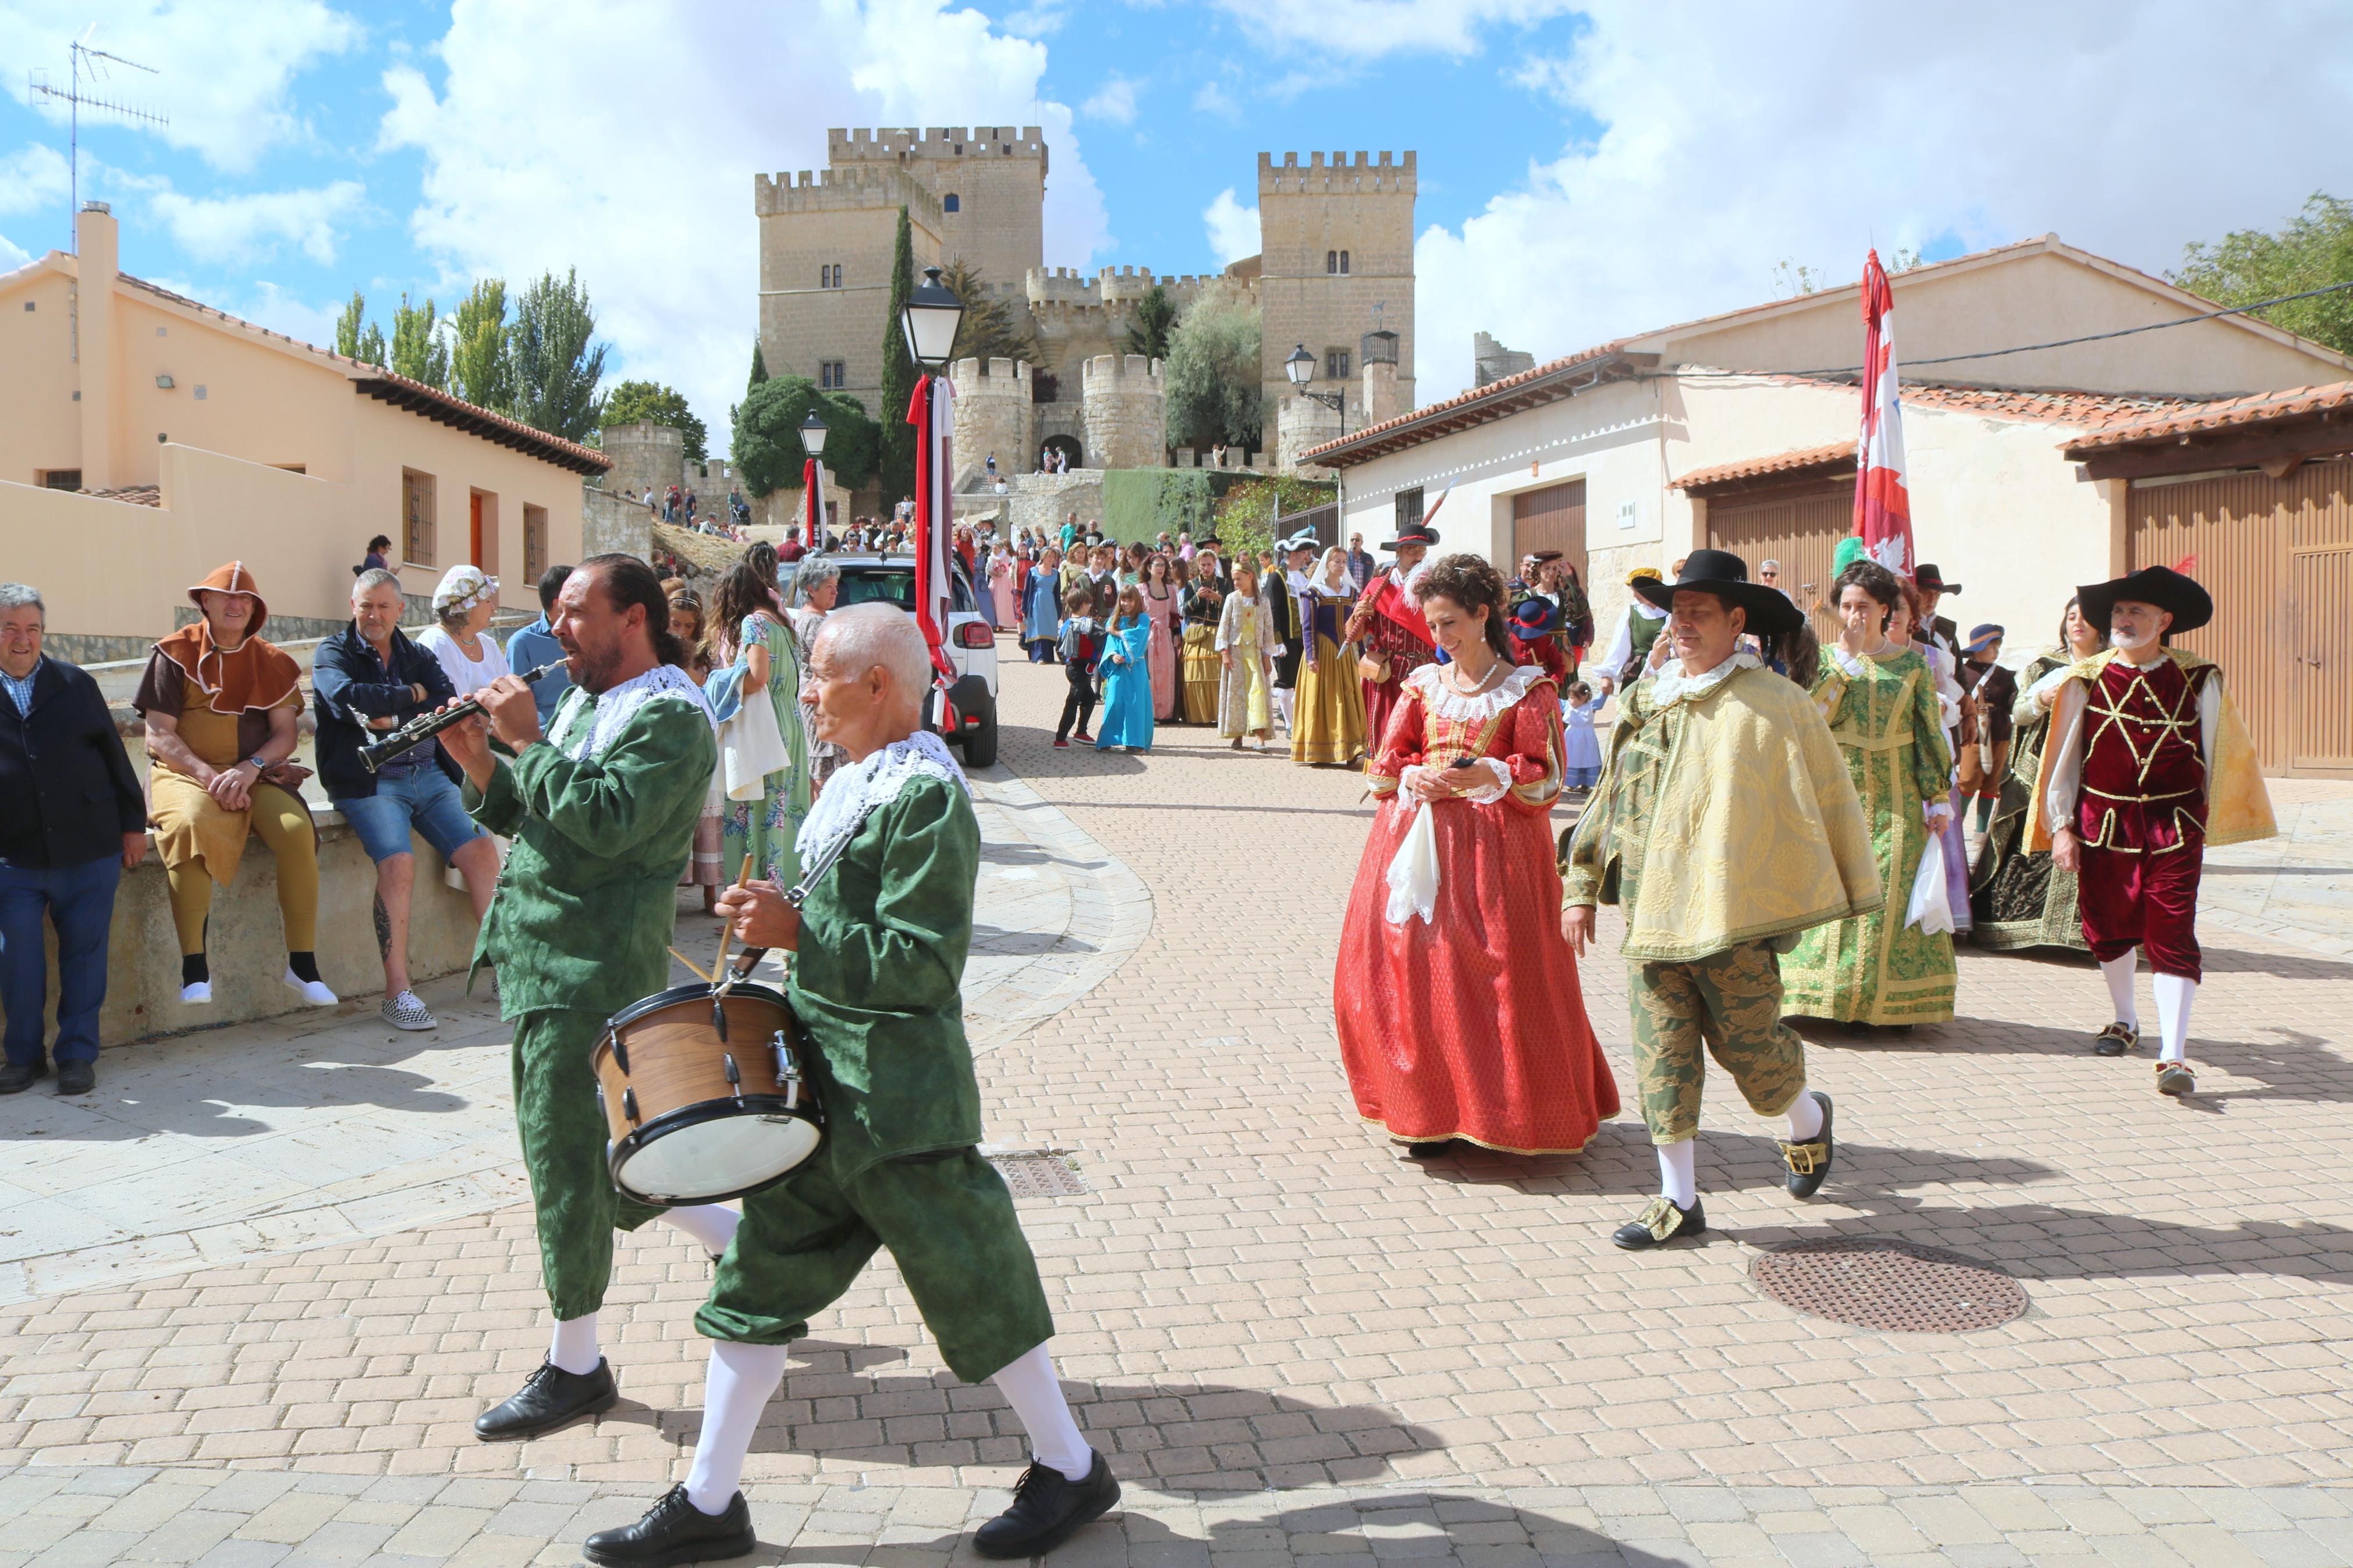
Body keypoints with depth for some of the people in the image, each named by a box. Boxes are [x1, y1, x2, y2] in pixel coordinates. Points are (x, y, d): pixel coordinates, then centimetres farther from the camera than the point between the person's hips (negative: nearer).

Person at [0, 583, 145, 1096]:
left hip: (87, 849, 1)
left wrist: (133, 823, 9)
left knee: (84, 951, 4)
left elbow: (113, 754, 11)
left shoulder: (75, 684, 9)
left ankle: (78, 1055, 14)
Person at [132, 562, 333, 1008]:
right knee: (190, 826, -37)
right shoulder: (176, 654, 3)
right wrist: (210, 776, -17)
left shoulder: (271, 662, 11)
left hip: (255, 775, 2)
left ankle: (302, 963, -21)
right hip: (185, 772, -2)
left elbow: (285, 734, 5)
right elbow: (160, 736, -3)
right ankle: (194, 965, -33)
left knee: (297, 830, -28)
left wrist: (250, 768, -15)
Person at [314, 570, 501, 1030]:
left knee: (482, 850, -15)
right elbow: (345, 696, -16)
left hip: (428, 775, 4)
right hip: (368, 781, -4)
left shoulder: (419, 657, 18)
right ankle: (397, 993, -21)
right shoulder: (333, 654, 7)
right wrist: (411, 694, -6)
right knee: (398, 863, -27)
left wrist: (395, 721, -13)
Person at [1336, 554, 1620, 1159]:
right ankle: (1424, 1104, 10)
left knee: (1489, 972, -7)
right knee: (1408, 965, -1)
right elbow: (1386, 761, 13)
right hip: (1417, 832, 4)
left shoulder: (1526, 689, 2)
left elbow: (1544, 775, -4)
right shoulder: (1424, 684, 14)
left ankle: (1492, 1104, 6)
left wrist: (1493, 776, -21)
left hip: (1493, 841, -4)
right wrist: (1413, 777, -8)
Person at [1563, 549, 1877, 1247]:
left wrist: (1854, 892, 3)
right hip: (1650, 910, 5)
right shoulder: (1644, 700, 9)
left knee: (1749, 1044, 5)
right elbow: (1612, 796, 16)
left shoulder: (1774, 703, -6)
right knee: (1662, 1056, 4)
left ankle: (1808, 1117, 39)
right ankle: (1679, 1199, 15)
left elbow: (1829, 798, 0)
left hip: (1732, 910, -5)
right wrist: (1582, 886, 14)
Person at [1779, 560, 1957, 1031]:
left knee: (1892, 893, -3)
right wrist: (1847, 659, -11)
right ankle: (1837, 995, 5)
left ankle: (1893, 1001, 6)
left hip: (1895, 800, 0)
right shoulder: (1826, 658, 6)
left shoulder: (1912, 664, 5)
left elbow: (1930, 733, 5)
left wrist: (1939, 798, 0)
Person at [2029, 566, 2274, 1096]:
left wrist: (2207, 819, 14)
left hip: (2175, 825, -1)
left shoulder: (2198, 680, 0)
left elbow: (2219, 755, 11)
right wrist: (2061, 826, 3)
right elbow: (2063, 757, 6)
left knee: (2172, 934, -8)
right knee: (2107, 927, 13)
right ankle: (2125, 1021, 38)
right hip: (2102, 822, 2)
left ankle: (2173, 1055, -8)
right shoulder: (2088, 679, 1)